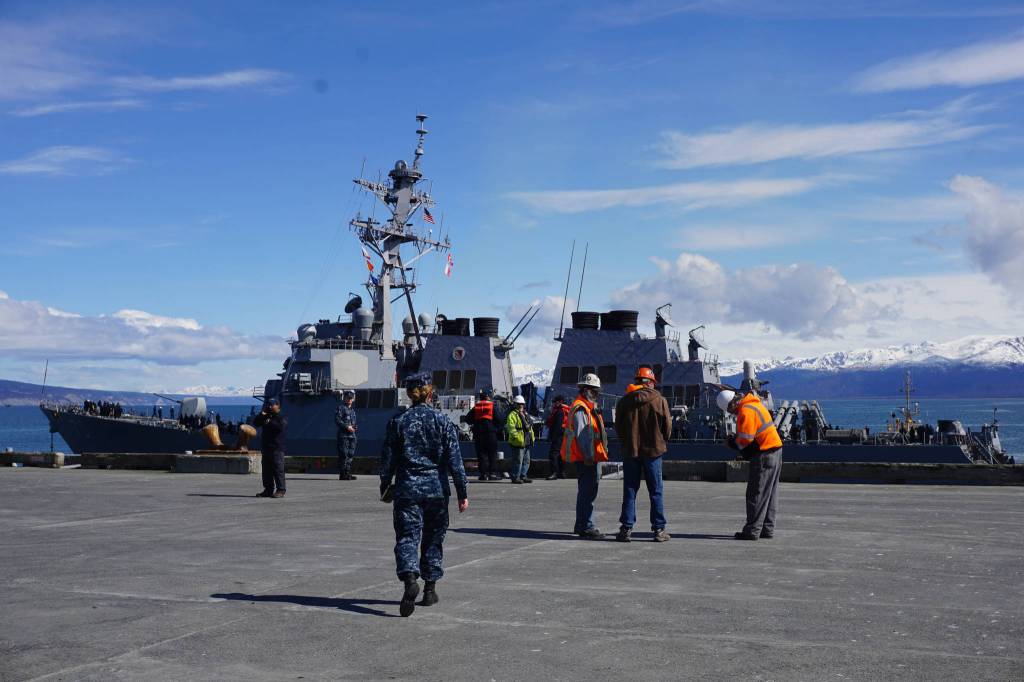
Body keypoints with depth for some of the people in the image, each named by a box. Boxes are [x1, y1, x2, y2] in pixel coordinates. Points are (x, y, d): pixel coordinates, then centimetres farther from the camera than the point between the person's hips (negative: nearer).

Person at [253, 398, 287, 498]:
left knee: (278, 469, -9)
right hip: (265, 447, 7)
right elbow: (255, 423, 7)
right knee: (266, 470, 8)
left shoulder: (281, 418, -1)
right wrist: (262, 413, -2)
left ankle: (280, 490, -7)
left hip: (277, 448, -7)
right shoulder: (265, 418, 18)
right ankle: (268, 489, 14)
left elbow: (281, 426, -21)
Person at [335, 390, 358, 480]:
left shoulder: (352, 409, 21)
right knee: (343, 455, -8)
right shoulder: (341, 408, -3)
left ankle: (348, 473, 14)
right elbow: (337, 419, -12)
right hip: (343, 435, -8)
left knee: (350, 454, 8)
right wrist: (347, 427, -18)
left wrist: (355, 427, 6)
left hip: (352, 435, 8)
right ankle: (342, 474, -6)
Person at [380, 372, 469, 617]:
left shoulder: (398, 421, 0)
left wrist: (385, 487, 17)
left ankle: (410, 578, -28)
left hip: (407, 489, -1)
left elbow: (388, 458, 4)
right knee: (433, 539, 14)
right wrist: (462, 493, 0)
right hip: (437, 489, 1)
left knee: (407, 537, -2)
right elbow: (455, 460, -4)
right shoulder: (443, 421, -2)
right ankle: (430, 589, 19)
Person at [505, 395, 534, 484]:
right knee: (518, 461, -8)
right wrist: (516, 436, -29)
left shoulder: (526, 415, 21)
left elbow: (530, 427, 28)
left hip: (527, 442, 9)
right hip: (518, 443, -9)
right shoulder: (512, 415, -8)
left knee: (526, 460, 12)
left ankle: (523, 476, 20)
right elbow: (511, 427, -19)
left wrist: (532, 438, 22)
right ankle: (515, 477, -2)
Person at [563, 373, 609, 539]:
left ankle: (581, 525, 23)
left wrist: (596, 456, 23)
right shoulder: (580, 408, -13)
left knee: (589, 490, 15)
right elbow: (582, 434, -20)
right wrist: (588, 456, -23)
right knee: (587, 491, -11)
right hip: (585, 458, -11)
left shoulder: (590, 408, 21)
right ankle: (586, 527, -10)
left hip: (591, 457, 11)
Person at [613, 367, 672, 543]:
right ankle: (659, 529, 6)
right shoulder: (660, 401, -5)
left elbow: (618, 427, 7)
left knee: (630, 491, 6)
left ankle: (626, 528, 4)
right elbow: (667, 427, -1)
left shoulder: (624, 401, 1)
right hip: (653, 450, -1)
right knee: (656, 491, 5)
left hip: (630, 451, 2)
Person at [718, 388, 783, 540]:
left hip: (764, 456, -10)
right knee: (769, 494, 14)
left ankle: (752, 531, -1)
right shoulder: (754, 403, 15)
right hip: (775, 450, 10)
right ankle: (767, 529, 19)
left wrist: (732, 442, 1)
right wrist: (747, 453, 13)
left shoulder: (746, 411, -17)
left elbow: (745, 440, -18)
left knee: (756, 494, -4)